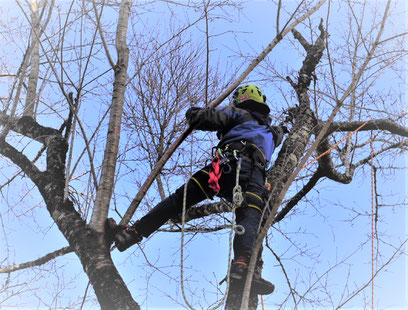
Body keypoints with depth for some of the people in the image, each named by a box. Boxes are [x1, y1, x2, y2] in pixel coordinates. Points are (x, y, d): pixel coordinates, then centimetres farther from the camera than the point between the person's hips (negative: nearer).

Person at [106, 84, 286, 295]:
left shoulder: (239, 114, 24)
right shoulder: (272, 132, 40)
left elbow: (198, 119, 13)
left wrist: (193, 112, 34)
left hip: (229, 165, -3)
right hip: (255, 177, 3)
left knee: (179, 199, -2)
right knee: (249, 218, -20)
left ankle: (131, 233, -4)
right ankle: (241, 264, -48)